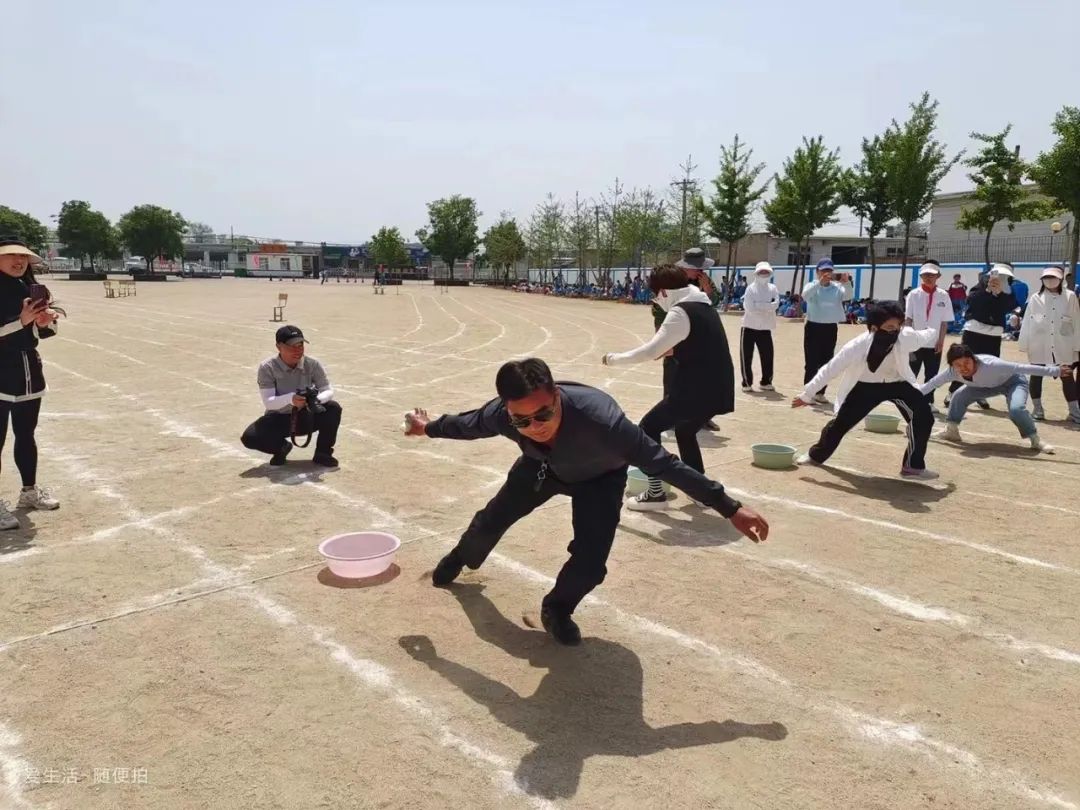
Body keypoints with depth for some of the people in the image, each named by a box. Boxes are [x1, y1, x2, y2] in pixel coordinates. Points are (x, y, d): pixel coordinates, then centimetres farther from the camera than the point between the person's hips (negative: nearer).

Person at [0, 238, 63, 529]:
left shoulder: (31, 288, 7)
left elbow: (45, 330, 12)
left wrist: (44, 322, -8)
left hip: (29, 371, 7)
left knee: (26, 434, 18)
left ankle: (29, 491, 31)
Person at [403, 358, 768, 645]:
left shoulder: (598, 418, -48)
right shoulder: (501, 415, -36)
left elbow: (662, 463, -42)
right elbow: (469, 424, -10)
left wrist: (729, 507, -42)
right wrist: (429, 428, 10)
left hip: (599, 478, -3)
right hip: (542, 466, 3)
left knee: (589, 564, -19)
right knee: (491, 521, 17)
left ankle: (557, 608, 19)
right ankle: (460, 559, 56)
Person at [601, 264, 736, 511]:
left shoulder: (680, 312, -14)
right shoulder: (704, 306, 14)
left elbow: (650, 351, -18)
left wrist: (615, 359, -8)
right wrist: (672, 350, 20)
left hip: (696, 389, -9)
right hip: (717, 388, 9)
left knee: (648, 428, 4)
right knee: (685, 431, 28)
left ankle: (656, 493, 3)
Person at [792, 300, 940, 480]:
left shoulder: (906, 338, -31)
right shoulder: (856, 347, -36)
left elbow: (925, 337, -5)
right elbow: (829, 370, -23)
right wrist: (807, 394, -15)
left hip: (896, 383, 1)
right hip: (865, 386, -1)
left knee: (923, 416, -20)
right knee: (841, 422, 5)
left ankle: (913, 466, -5)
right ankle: (816, 455, 34)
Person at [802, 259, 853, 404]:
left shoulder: (837, 288, 5)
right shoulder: (812, 286, -2)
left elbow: (848, 296, -13)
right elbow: (805, 295, -25)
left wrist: (846, 283, -33)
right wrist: (820, 282, -38)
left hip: (830, 328, 3)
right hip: (813, 327, -3)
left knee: (826, 363, 9)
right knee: (812, 362, -4)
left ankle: (820, 393, 18)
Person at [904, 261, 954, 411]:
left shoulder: (943, 296, 0)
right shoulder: (914, 294, -3)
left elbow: (945, 321, 1)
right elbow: (908, 319, -4)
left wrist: (941, 340, -5)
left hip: (934, 343, 1)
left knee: (932, 374, 9)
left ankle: (929, 401, 20)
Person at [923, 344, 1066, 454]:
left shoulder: (990, 365, -42)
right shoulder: (952, 372, -27)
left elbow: (1023, 368, -42)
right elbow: (931, 384, -13)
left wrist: (1055, 371, -43)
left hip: (1013, 381, -5)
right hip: (989, 384, 5)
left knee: (1016, 409, -31)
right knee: (959, 395, -12)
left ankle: (1036, 440, -9)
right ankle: (951, 431, 7)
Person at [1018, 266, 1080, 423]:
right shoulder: (1035, 298, -1)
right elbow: (1027, 322, -1)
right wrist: (1024, 344, -4)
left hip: (1063, 346, 0)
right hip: (1039, 346, 0)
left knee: (1067, 377, 5)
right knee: (1036, 376, 7)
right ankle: (1037, 408, 19)